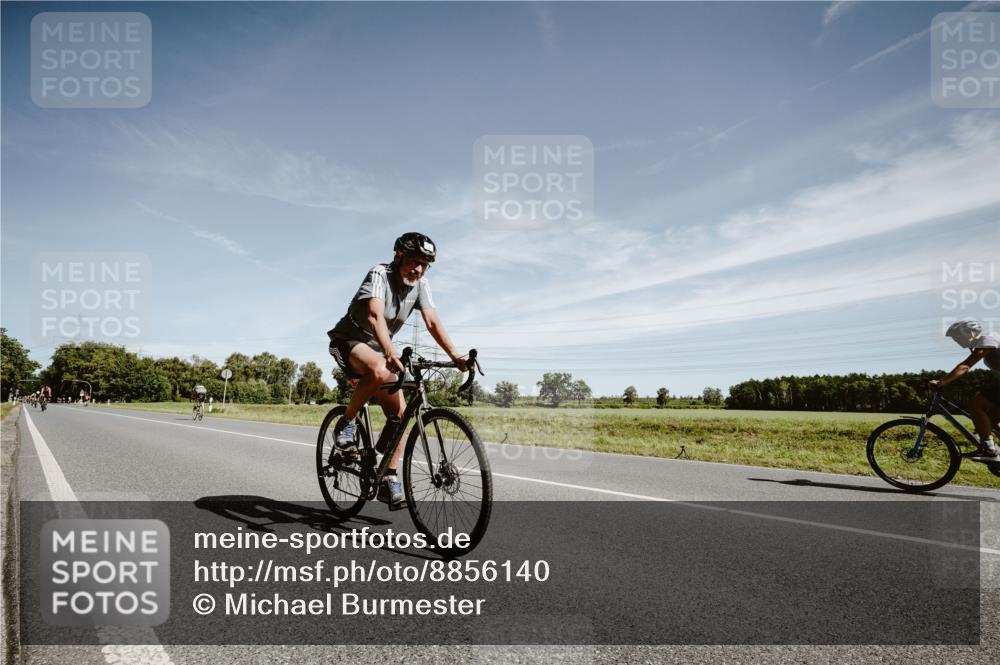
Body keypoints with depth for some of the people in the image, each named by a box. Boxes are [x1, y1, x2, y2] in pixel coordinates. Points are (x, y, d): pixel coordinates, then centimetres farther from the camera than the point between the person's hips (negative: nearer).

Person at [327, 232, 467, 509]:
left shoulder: (420, 285, -5)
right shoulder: (379, 275, -24)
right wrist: (391, 354, -55)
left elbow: (433, 322, -14)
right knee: (379, 371, -39)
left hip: (377, 349, 6)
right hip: (348, 341, -6)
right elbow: (375, 316, -39)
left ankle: (390, 479, 3)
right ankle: (347, 422, -15)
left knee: (399, 412, -8)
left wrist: (455, 355, -29)